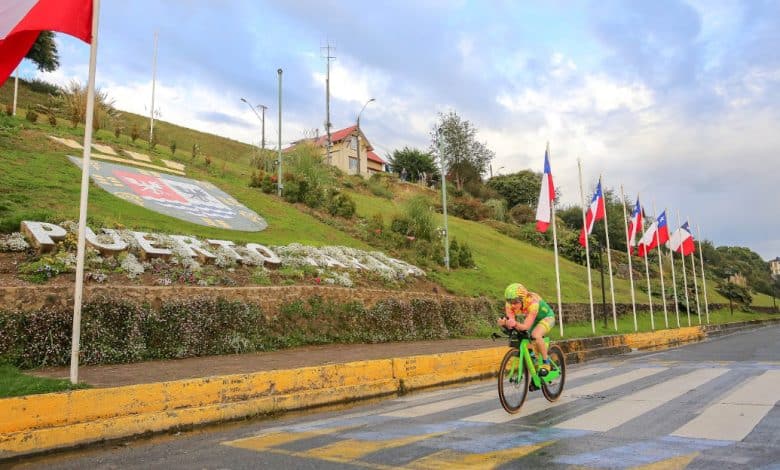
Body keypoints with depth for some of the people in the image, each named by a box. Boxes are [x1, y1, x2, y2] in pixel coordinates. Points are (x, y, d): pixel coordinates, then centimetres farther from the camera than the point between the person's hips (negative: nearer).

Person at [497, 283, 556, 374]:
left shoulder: (532, 302, -38)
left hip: (546, 317, -6)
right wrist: (504, 323, -51)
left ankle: (546, 362, -13)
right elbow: (511, 321, -29)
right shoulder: (510, 305, -23)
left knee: (535, 335, -33)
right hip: (529, 318, 6)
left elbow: (526, 326, -42)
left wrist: (515, 324, -62)